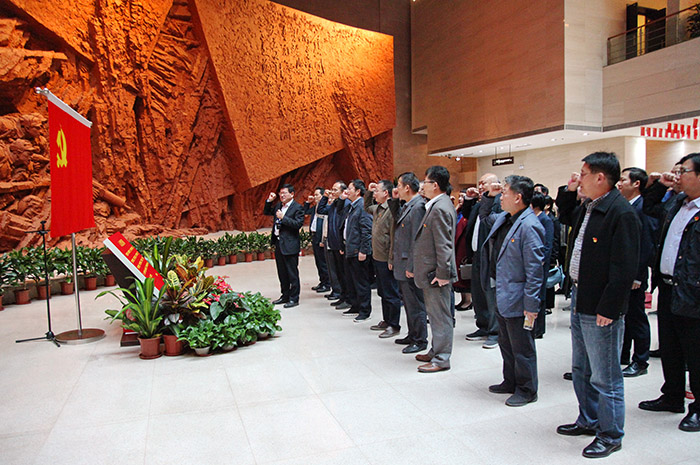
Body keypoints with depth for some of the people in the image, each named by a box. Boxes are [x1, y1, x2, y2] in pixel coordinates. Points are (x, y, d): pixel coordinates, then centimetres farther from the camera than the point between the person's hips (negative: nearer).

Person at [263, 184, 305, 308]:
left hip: (290, 245, -8)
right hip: (278, 243, 8)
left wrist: (283, 217, -21)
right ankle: (285, 296, 28)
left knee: (292, 273, 0)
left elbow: (298, 224, -19)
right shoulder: (278, 205, 13)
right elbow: (266, 212, 25)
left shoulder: (297, 207, -9)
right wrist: (269, 201, 10)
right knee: (282, 273, 16)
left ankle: (294, 298, 8)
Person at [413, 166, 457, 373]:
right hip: (430, 272, 11)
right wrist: (414, 267, 20)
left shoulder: (440, 208, -19)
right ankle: (436, 351, 31)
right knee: (435, 314, 19)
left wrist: (442, 274, -22)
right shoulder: (436, 205, 13)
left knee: (440, 316, 0)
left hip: (436, 275, -11)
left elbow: (444, 245, -22)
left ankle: (441, 359, 9)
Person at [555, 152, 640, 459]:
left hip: (600, 308, -9)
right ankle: (589, 421, 38)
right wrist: (569, 190, 14)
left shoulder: (621, 213, -19)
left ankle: (611, 436, 22)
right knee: (581, 370, 21)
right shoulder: (588, 207, 8)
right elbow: (564, 213, 33)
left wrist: (608, 309, -21)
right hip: (579, 299, 10)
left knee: (605, 377, 5)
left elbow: (624, 268, -22)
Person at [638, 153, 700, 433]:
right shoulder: (677, 201, 10)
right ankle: (673, 397, 36)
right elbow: (645, 208, 29)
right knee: (669, 348, 19)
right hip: (667, 287, 8)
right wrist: (660, 185, 16)